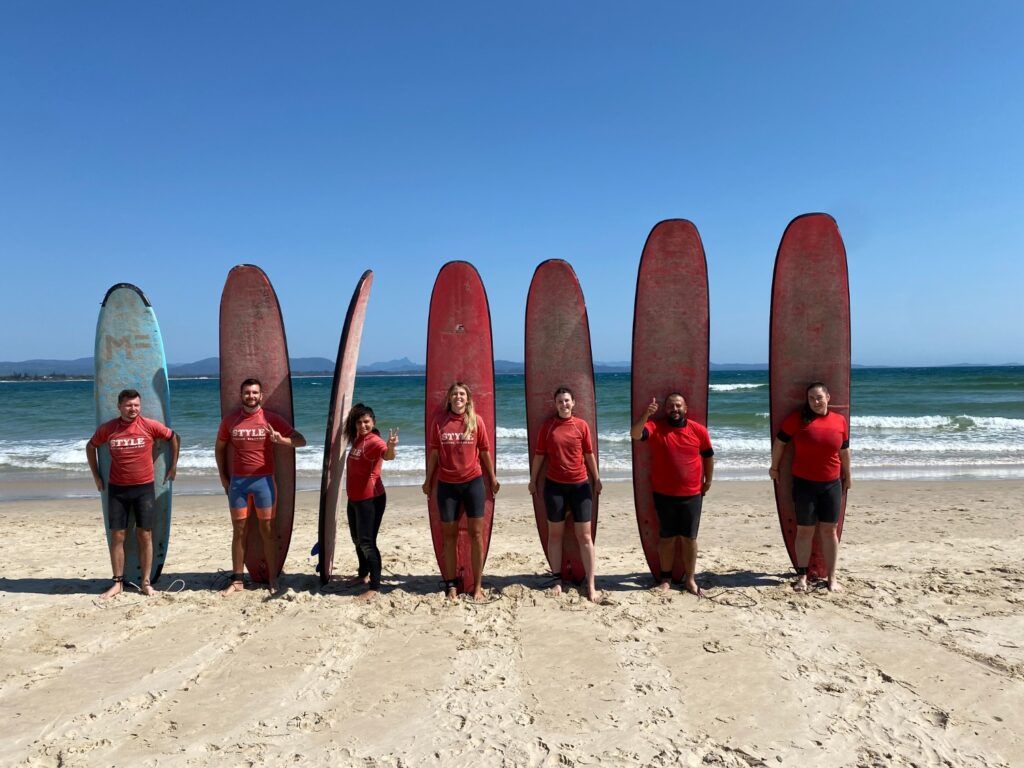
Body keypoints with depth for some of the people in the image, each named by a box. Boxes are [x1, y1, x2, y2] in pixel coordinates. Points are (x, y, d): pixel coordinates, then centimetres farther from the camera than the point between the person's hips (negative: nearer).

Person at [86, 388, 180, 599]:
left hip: (144, 488, -1)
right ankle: (118, 583, 15)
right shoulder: (107, 429, -1)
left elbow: (174, 438, 7)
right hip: (117, 489, 1)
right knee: (117, 536, 4)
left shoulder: (150, 426, -6)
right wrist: (96, 475, 13)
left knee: (145, 536, 3)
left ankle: (146, 582, 11)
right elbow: (90, 446, 16)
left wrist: (173, 466, 5)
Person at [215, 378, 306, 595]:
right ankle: (237, 580, 16)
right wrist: (223, 476, 10)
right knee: (239, 531, 7)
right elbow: (220, 448, 17)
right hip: (237, 481, 2)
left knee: (267, 530, 3)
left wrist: (281, 440, -25)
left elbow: (301, 440, -5)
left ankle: (273, 579, 10)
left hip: (263, 480, -2)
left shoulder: (271, 419, -3)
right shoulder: (229, 420, 4)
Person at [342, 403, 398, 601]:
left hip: (370, 498, -10)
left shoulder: (374, 441, -19)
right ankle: (363, 575, 40)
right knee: (357, 539, 22)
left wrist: (391, 447, -61)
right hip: (354, 498, 10)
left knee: (367, 542, -10)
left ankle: (375, 587, -5)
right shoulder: (357, 439, 8)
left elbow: (387, 456, -42)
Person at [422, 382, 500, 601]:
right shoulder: (439, 422, 0)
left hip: (473, 482, -1)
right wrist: (428, 480, 8)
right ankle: (451, 584, 16)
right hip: (447, 484, 1)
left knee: (476, 533, 1)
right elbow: (434, 453, 6)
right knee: (449, 534, 7)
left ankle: (478, 586, 10)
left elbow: (485, 451, 5)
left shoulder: (476, 421, -1)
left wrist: (492, 478, 10)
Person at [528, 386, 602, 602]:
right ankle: (557, 581, 19)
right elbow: (539, 455, 4)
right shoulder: (548, 426, 0)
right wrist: (533, 480, 6)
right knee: (555, 534, 8)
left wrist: (596, 479, 9)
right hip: (554, 485, 0)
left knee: (584, 536, 1)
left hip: (580, 485, 0)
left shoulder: (582, 425, -1)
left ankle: (591, 585, 6)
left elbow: (589, 454, 6)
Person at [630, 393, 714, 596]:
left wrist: (708, 481, 15)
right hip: (663, 494, 0)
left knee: (689, 538, 8)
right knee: (666, 537, 9)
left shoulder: (699, 430, -1)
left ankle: (690, 579, 20)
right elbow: (634, 434, -22)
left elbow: (708, 456, 12)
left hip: (692, 494, 1)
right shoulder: (656, 427, -5)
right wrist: (647, 414, -33)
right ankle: (665, 579, 20)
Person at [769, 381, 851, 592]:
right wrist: (774, 467, 6)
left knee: (829, 530, 8)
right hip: (804, 484, -2)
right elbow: (779, 442, 2)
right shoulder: (797, 418, -6)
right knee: (805, 530, 4)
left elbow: (844, 451, 12)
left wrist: (847, 476, 19)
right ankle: (802, 576, 14)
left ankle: (831, 577, 17)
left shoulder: (840, 421, 2)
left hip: (832, 484, 2)